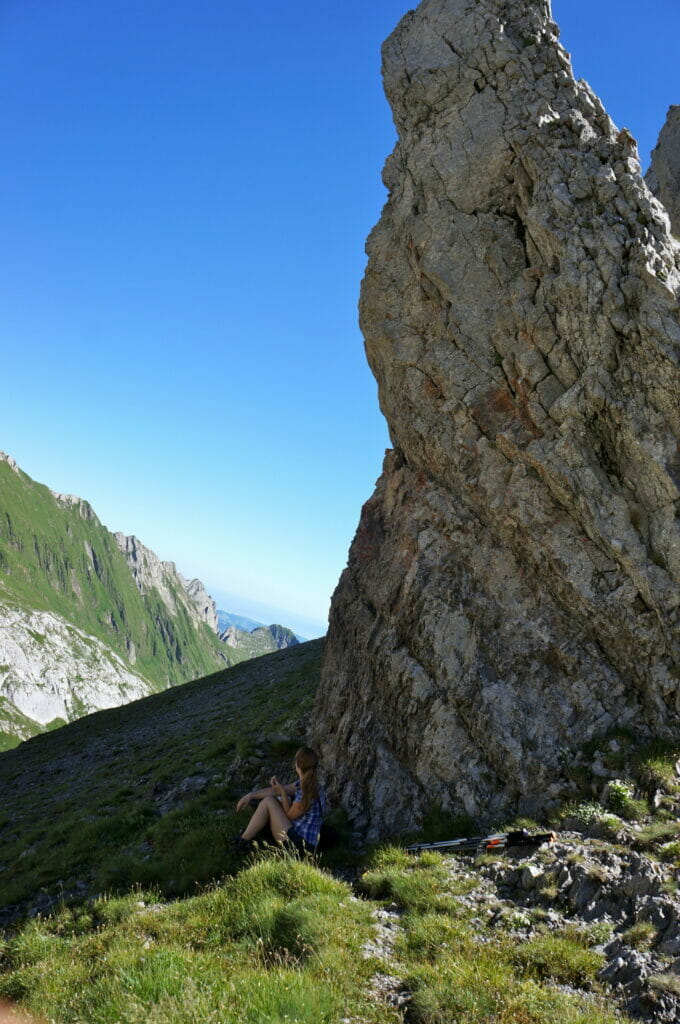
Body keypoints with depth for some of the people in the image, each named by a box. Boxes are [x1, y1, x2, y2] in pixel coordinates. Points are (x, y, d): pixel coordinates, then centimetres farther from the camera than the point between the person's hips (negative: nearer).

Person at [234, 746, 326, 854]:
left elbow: (290, 815, -11)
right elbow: (275, 791, 8)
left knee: (268, 802, -6)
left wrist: (282, 791, -13)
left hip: (299, 844, -9)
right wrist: (250, 796, 7)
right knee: (270, 797, 13)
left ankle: (242, 842, 6)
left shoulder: (305, 793, -26)